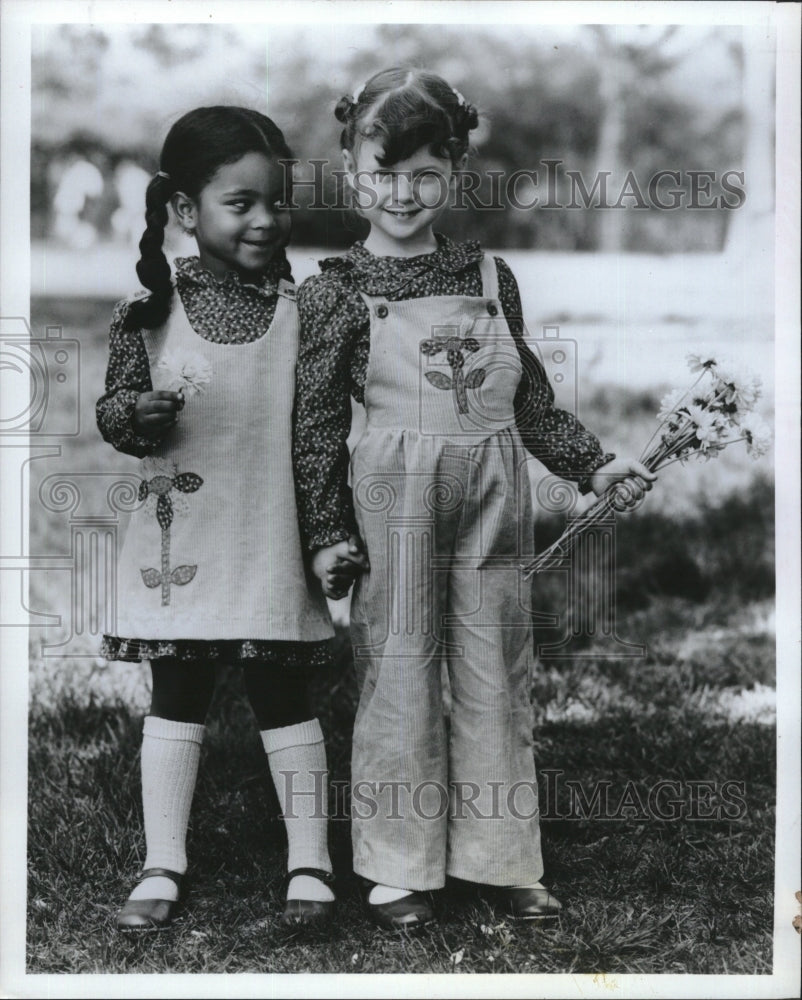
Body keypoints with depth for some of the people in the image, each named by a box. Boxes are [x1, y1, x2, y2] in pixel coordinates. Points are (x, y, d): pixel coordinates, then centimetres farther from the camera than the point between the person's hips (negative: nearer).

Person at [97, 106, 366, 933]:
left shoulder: (302, 308, -2)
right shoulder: (151, 313, -4)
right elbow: (112, 410, 2)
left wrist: (339, 531, 0)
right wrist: (134, 416, -22)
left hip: (274, 544, 0)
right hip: (180, 543, 1)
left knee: (282, 696, 8)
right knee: (176, 697, 10)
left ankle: (310, 864, 20)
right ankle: (162, 866, 21)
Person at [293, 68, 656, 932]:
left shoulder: (491, 277, 9)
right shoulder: (336, 290, -2)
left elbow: (530, 397, 16)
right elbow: (315, 421, -2)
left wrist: (593, 464, 10)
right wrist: (325, 532, -6)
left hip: (494, 495, 4)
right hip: (394, 497, -4)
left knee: (497, 681, 9)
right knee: (400, 680, 4)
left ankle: (499, 861, 22)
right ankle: (400, 870, 17)